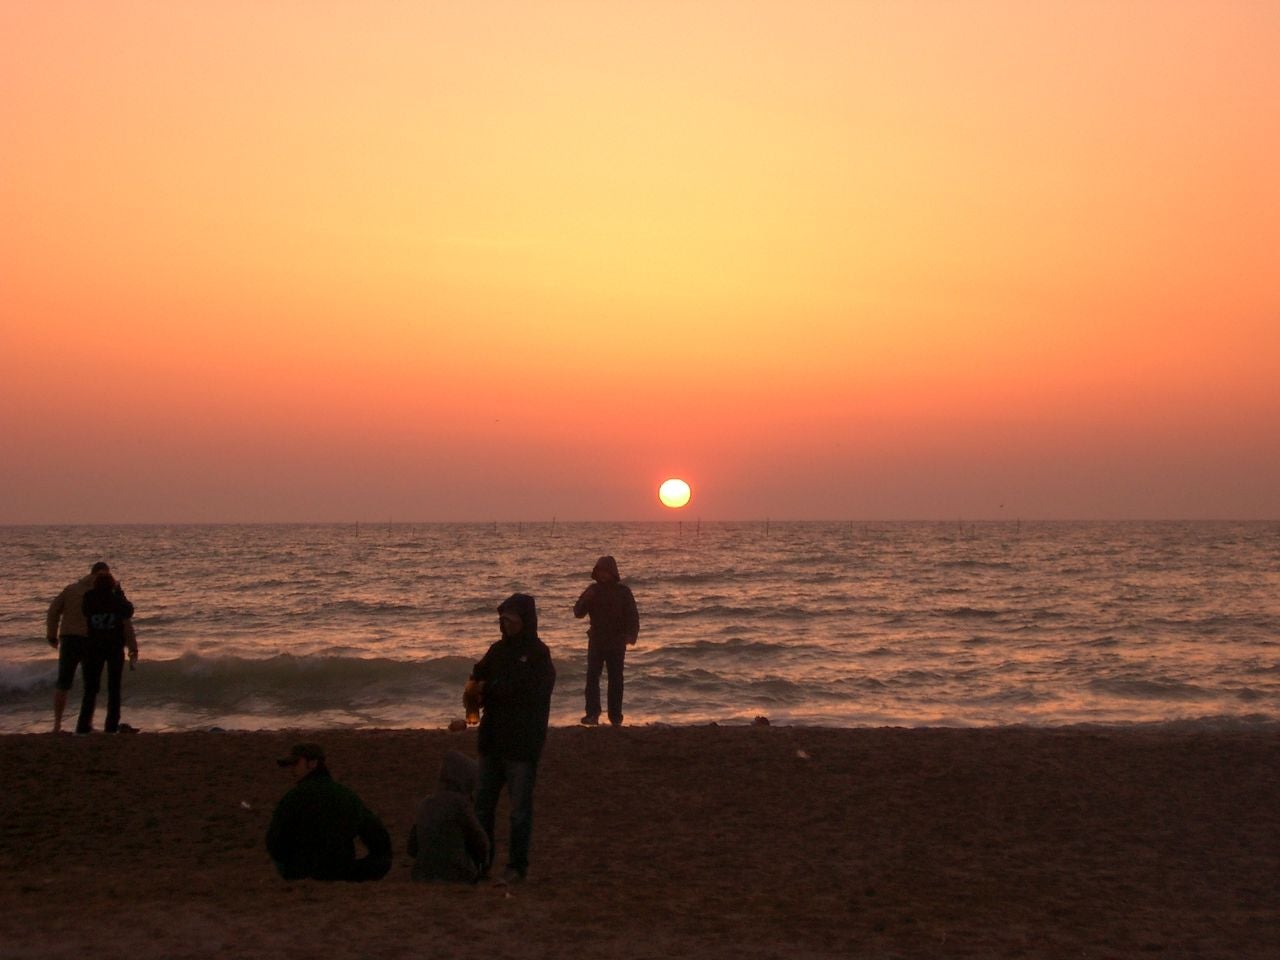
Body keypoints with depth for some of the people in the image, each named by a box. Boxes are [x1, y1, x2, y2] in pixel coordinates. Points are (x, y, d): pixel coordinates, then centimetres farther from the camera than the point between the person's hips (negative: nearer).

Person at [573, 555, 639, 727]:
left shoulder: (623, 591, -2)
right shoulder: (593, 590, 4)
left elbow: (633, 615, -5)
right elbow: (578, 613, 3)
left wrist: (631, 635, -19)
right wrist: (586, 599, -17)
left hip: (617, 642, -2)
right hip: (596, 640, 2)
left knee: (615, 680, 2)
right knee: (592, 676, -10)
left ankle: (615, 717, 7)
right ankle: (592, 714, -10)